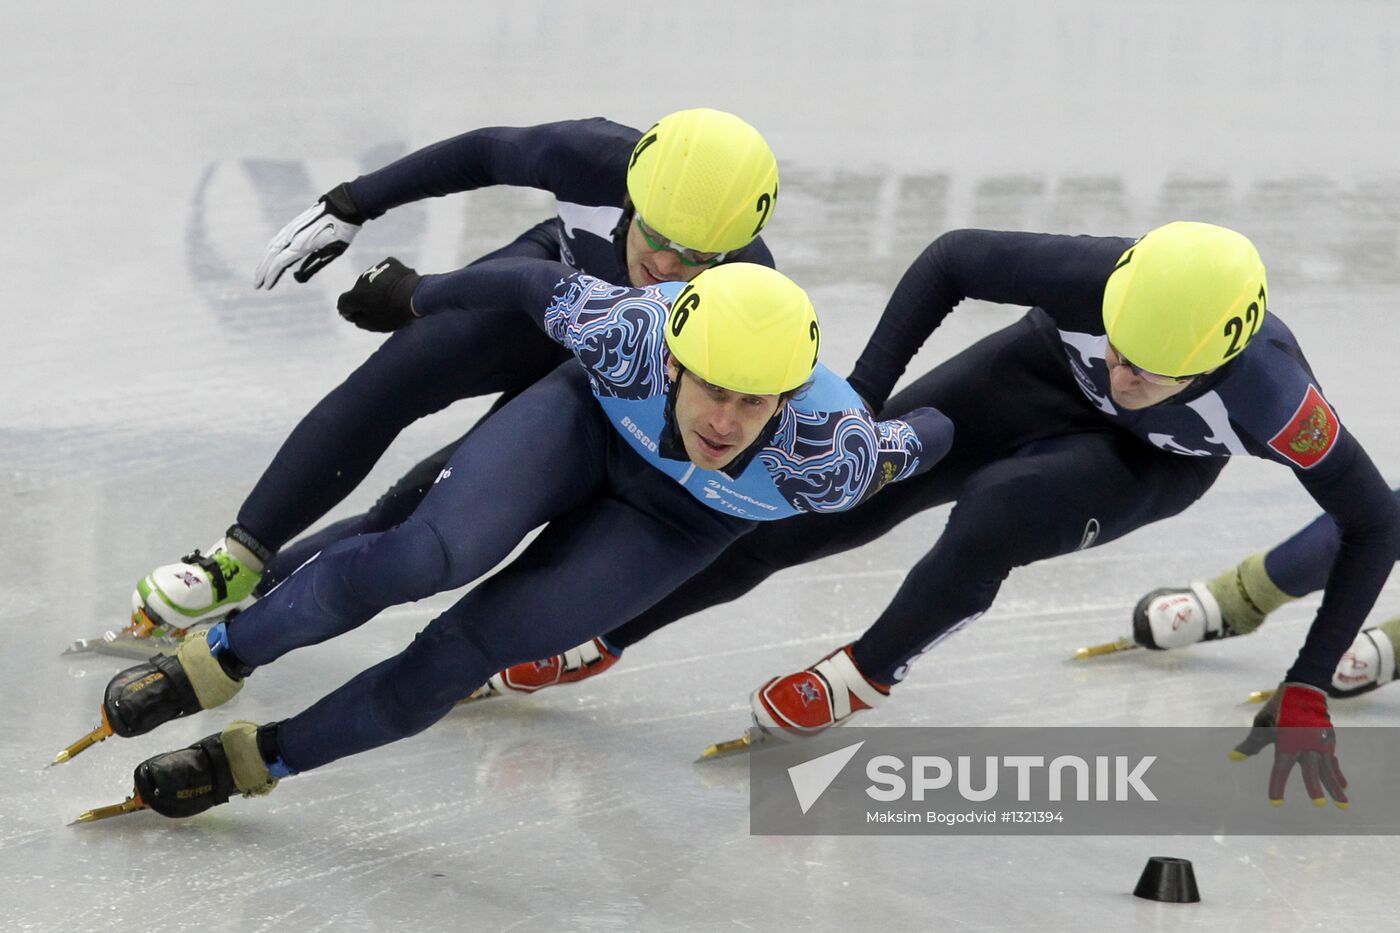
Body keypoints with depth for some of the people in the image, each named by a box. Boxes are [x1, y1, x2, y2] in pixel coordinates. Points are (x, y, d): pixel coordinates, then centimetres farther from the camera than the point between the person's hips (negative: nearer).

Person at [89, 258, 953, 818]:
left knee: (465, 652, -14)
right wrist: (417, 295, -1)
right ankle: (216, 663, -4)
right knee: (427, 556, -26)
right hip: (591, 421, 0)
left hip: (678, 523, 0)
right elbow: (540, 284, -16)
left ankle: (257, 761, 6)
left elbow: (915, 439, -17)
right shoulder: (629, 333, -37)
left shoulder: (833, 461, -39)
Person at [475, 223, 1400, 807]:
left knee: (996, 511, -33)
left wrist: (1308, 693, -29)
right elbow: (951, 259, -22)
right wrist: (859, 407, -25)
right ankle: (598, 639, 10)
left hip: (1157, 465, -2)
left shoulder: (1271, 396, -42)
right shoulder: (1095, 278, -39)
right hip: (1045, 372, 2)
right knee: (826, 499, -6)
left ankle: (872, 672, -4)